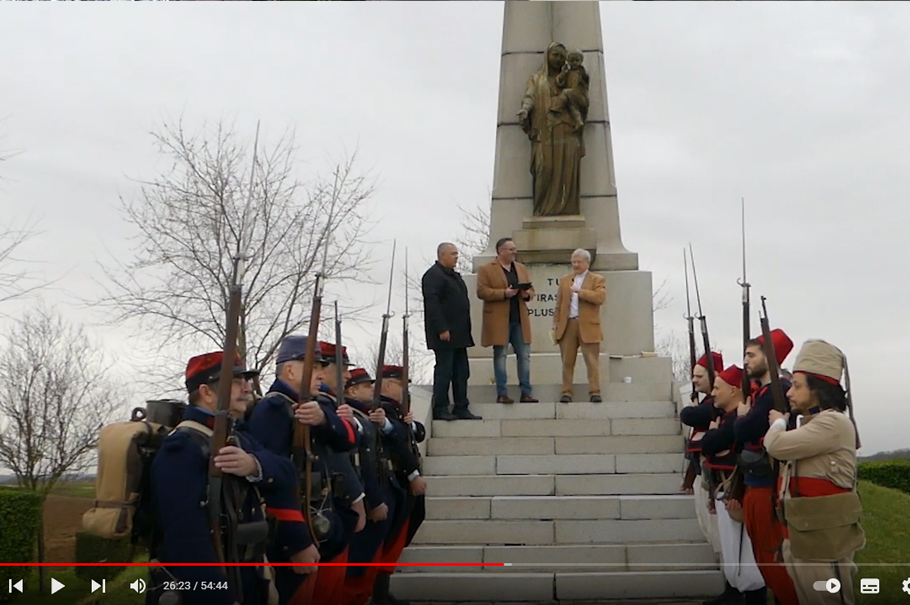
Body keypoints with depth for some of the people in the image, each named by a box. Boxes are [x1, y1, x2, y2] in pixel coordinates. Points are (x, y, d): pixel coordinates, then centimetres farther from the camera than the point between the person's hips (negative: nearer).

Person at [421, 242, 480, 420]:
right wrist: (442, 329, -23)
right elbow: (432, 303, -19)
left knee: (461, 372, 9)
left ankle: (461, 409, 14)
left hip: (459, 334, 10)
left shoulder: (454, 275, 20)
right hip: (445, 335, -9)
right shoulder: (433, 275, -10)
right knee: (444, 370, -5)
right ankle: (440, 410, 1)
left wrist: (466, 331, 17)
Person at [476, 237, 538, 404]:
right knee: (500, 356, 1)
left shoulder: (521, 268, 16)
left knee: (524, 355, 3)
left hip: (520, 320, 5)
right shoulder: (486, 270, -1)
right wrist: (504, 293, -19)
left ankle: (526, 393, 10)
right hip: (498, 320, -5)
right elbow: (481, 292, -10)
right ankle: (502, 394, 6)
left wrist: (528, 293, -5)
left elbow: (530, 289, 19)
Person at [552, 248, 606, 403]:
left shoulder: (598, 279, 5)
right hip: (567, 325, 4)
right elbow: (559, 305, 14)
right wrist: (555, 324, 6)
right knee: (567, 362, 4)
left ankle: (595, 393, -2)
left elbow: (600, 297, -14)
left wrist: (580, 291, -14)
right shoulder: (564, 280, 17)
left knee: (592, 361, -4)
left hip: (588, 326, -3)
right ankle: (566, 393, 8)